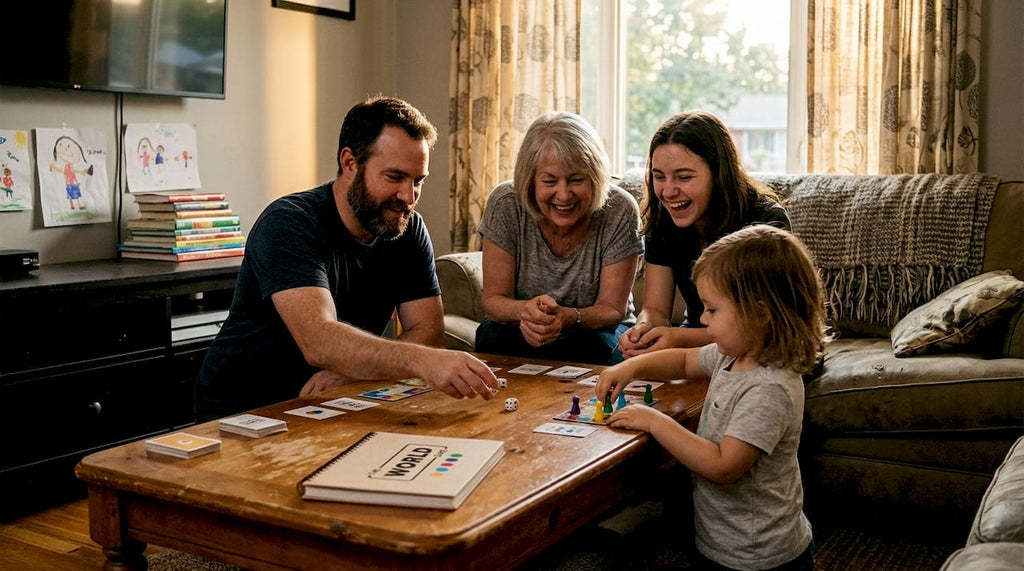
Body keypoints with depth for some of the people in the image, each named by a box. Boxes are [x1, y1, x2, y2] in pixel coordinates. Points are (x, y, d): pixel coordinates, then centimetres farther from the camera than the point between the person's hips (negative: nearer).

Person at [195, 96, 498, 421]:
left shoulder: (409, 229, 0)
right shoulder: (287, 224, -21)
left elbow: (428, 332, -6)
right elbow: (319, 342, -35)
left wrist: (347, 371, -23)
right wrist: (422, 361, -51)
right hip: (244, 412, -5)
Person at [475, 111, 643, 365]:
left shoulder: (620, 212, -19)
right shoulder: (505, 204, -16)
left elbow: (612, 309, -14)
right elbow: (492, 298, -13)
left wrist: (569, 318, -37)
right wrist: (524, 310, -38)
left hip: (597, 330, -1)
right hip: (521, 328, 1)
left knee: (597, 346, -34)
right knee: (492, 336, -32)